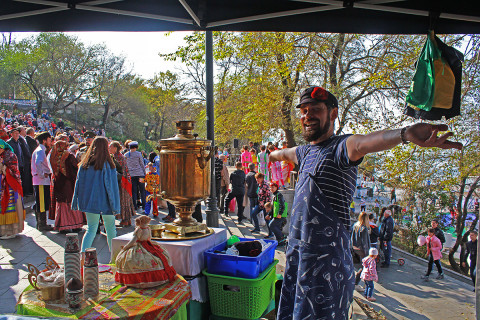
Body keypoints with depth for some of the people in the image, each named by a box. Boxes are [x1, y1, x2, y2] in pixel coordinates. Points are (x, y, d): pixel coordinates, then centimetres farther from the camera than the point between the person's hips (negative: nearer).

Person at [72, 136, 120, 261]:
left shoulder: (85, 163, 0)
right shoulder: (107, 164, -13)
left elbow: (78, 183, 5)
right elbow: (111, 185, -11)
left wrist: (75, 203, 13)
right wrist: (115, 206, -6)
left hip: (89, 202, 4)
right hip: (104, 202, -3)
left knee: (91, 229, 11)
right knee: (110, 228, 13)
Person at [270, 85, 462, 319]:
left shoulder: (339, 148, -12)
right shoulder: (307, 151, 14)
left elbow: (360, 144, -35)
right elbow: (286, 153, 38)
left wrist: (404, 133, -56)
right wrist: (271, 154, 59)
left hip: (326, 258, -8)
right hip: (296, 252, 8)